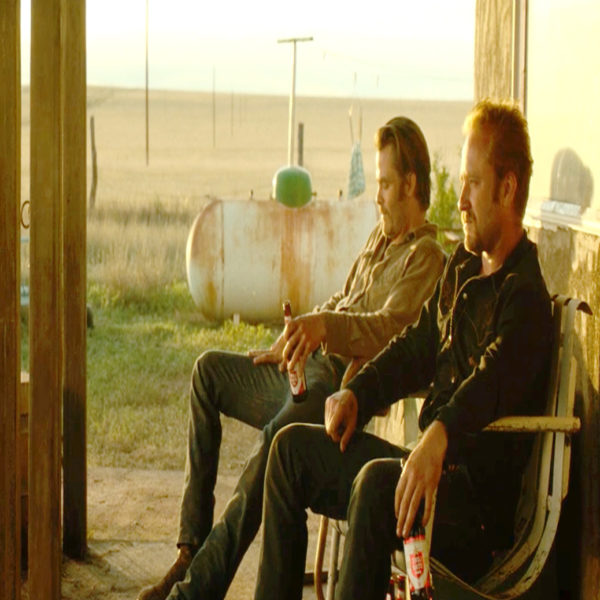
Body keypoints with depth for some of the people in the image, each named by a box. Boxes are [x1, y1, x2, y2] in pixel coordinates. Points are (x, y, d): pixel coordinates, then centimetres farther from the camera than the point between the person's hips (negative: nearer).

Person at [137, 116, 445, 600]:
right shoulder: (380, 238, 22)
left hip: (343, 388, -10)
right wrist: (287, 346, 21)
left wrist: (325, 326, -41)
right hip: (310, 371, 10)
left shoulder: (425, 257, -7)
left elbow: (390, 326, -24)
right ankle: (192, 550, -4)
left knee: (279, 435, -37)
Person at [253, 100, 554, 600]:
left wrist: (440, 437, -50)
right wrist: (358, 393, 7)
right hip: (431, 464, 10)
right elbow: (418, 347, 24)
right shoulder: (462, 267, 15)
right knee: (293, 448, 9)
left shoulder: (524, 295, -14)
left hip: (481, 501, -10)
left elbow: (492, 381, -32)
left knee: (376, 483, -36)